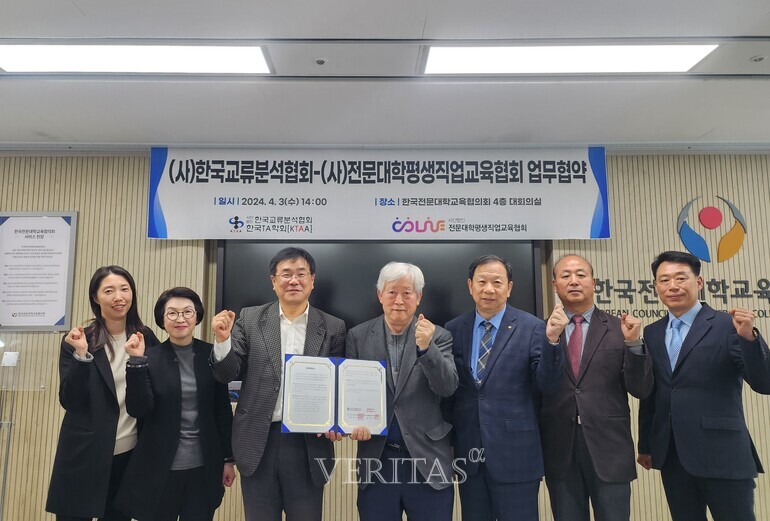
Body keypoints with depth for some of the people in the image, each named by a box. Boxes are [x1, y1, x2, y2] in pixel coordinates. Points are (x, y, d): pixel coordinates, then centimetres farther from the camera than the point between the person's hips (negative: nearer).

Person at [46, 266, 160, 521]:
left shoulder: (145, 337, -1)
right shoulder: (77, 340, -7)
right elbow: (69, 401, -12)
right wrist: (81, 353, -23)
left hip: (130, 452, 3)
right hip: (83, 453, -2)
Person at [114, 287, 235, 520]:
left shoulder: (211, 355, -2)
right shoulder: (150, 357, -4)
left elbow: (223, 410, 2)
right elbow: (138, 410, -12)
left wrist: (228, 459, 4)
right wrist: (137, 362, -20)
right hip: (159, 468, -1)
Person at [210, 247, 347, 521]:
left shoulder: (333, 328, 0)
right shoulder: (250, 319, 1)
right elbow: (228, 374, 0)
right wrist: (223, 340, -18)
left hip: (308, 445, 0)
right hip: (258, 443, 1)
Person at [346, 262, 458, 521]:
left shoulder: (438, 337, -1)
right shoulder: (358, 336, 2)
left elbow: (447, 387, -11)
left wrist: (426, 347, -25)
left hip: (428, 459, -1)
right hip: (376, 458, 1)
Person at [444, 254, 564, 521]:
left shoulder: (531, 327, -5)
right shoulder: (453, 329, 3)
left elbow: (547, 384, -11)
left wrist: (552, 339, -23)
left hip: (514, 451, -2)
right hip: (467, 452, 3)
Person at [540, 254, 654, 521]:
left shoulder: (619, 329, 2)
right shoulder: (542, 330, 2)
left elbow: (641, 390, -1)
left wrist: (633, 343, -16)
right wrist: (550, 339, -22)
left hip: (608, 448, 0)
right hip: (559, 450, 1)